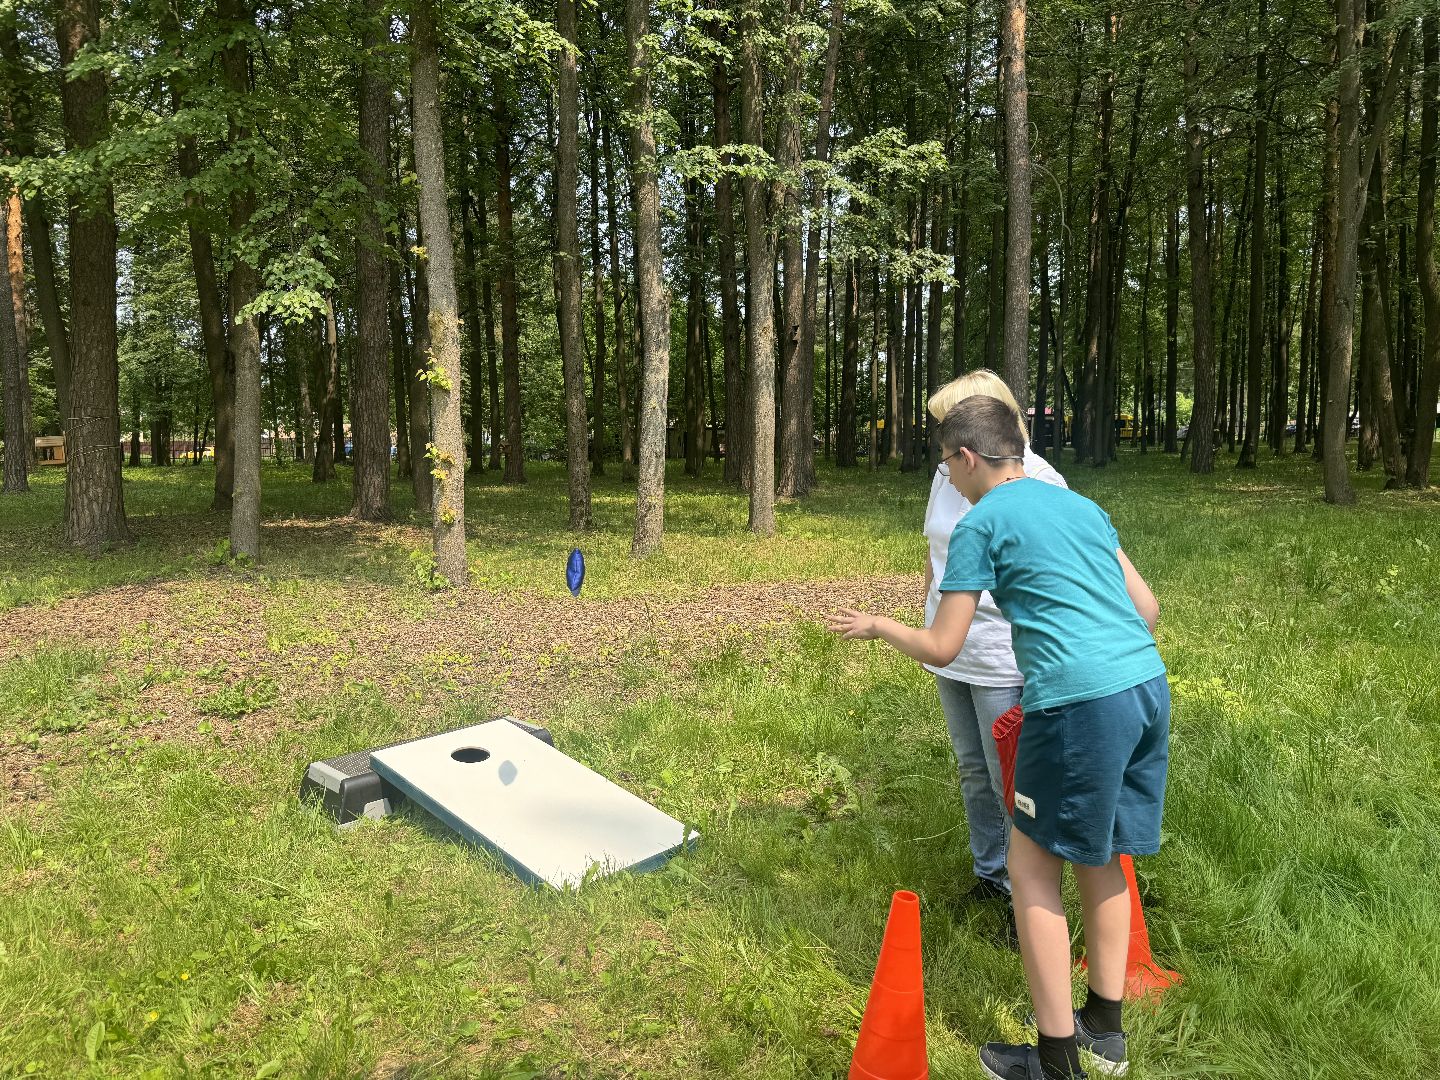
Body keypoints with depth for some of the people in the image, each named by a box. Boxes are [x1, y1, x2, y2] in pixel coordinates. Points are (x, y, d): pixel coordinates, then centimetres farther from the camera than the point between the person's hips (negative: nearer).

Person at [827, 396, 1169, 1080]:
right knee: (1099, 857, 21)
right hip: (1150, 688, 8)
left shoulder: (981, 524, -1)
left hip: (1078, 702, -8)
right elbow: (1147, 607, 19)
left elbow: (940, 649, 0)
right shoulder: (1081, 505, 19)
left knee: (1032, 866, 8)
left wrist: (874, 626, 18)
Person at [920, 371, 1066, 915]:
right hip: (951, 653, 7)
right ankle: (990, 874, 36)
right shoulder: (946, 474, 4)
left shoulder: (1039, 483, -15)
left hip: (1004, 660, -7)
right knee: (972, 770, 19)